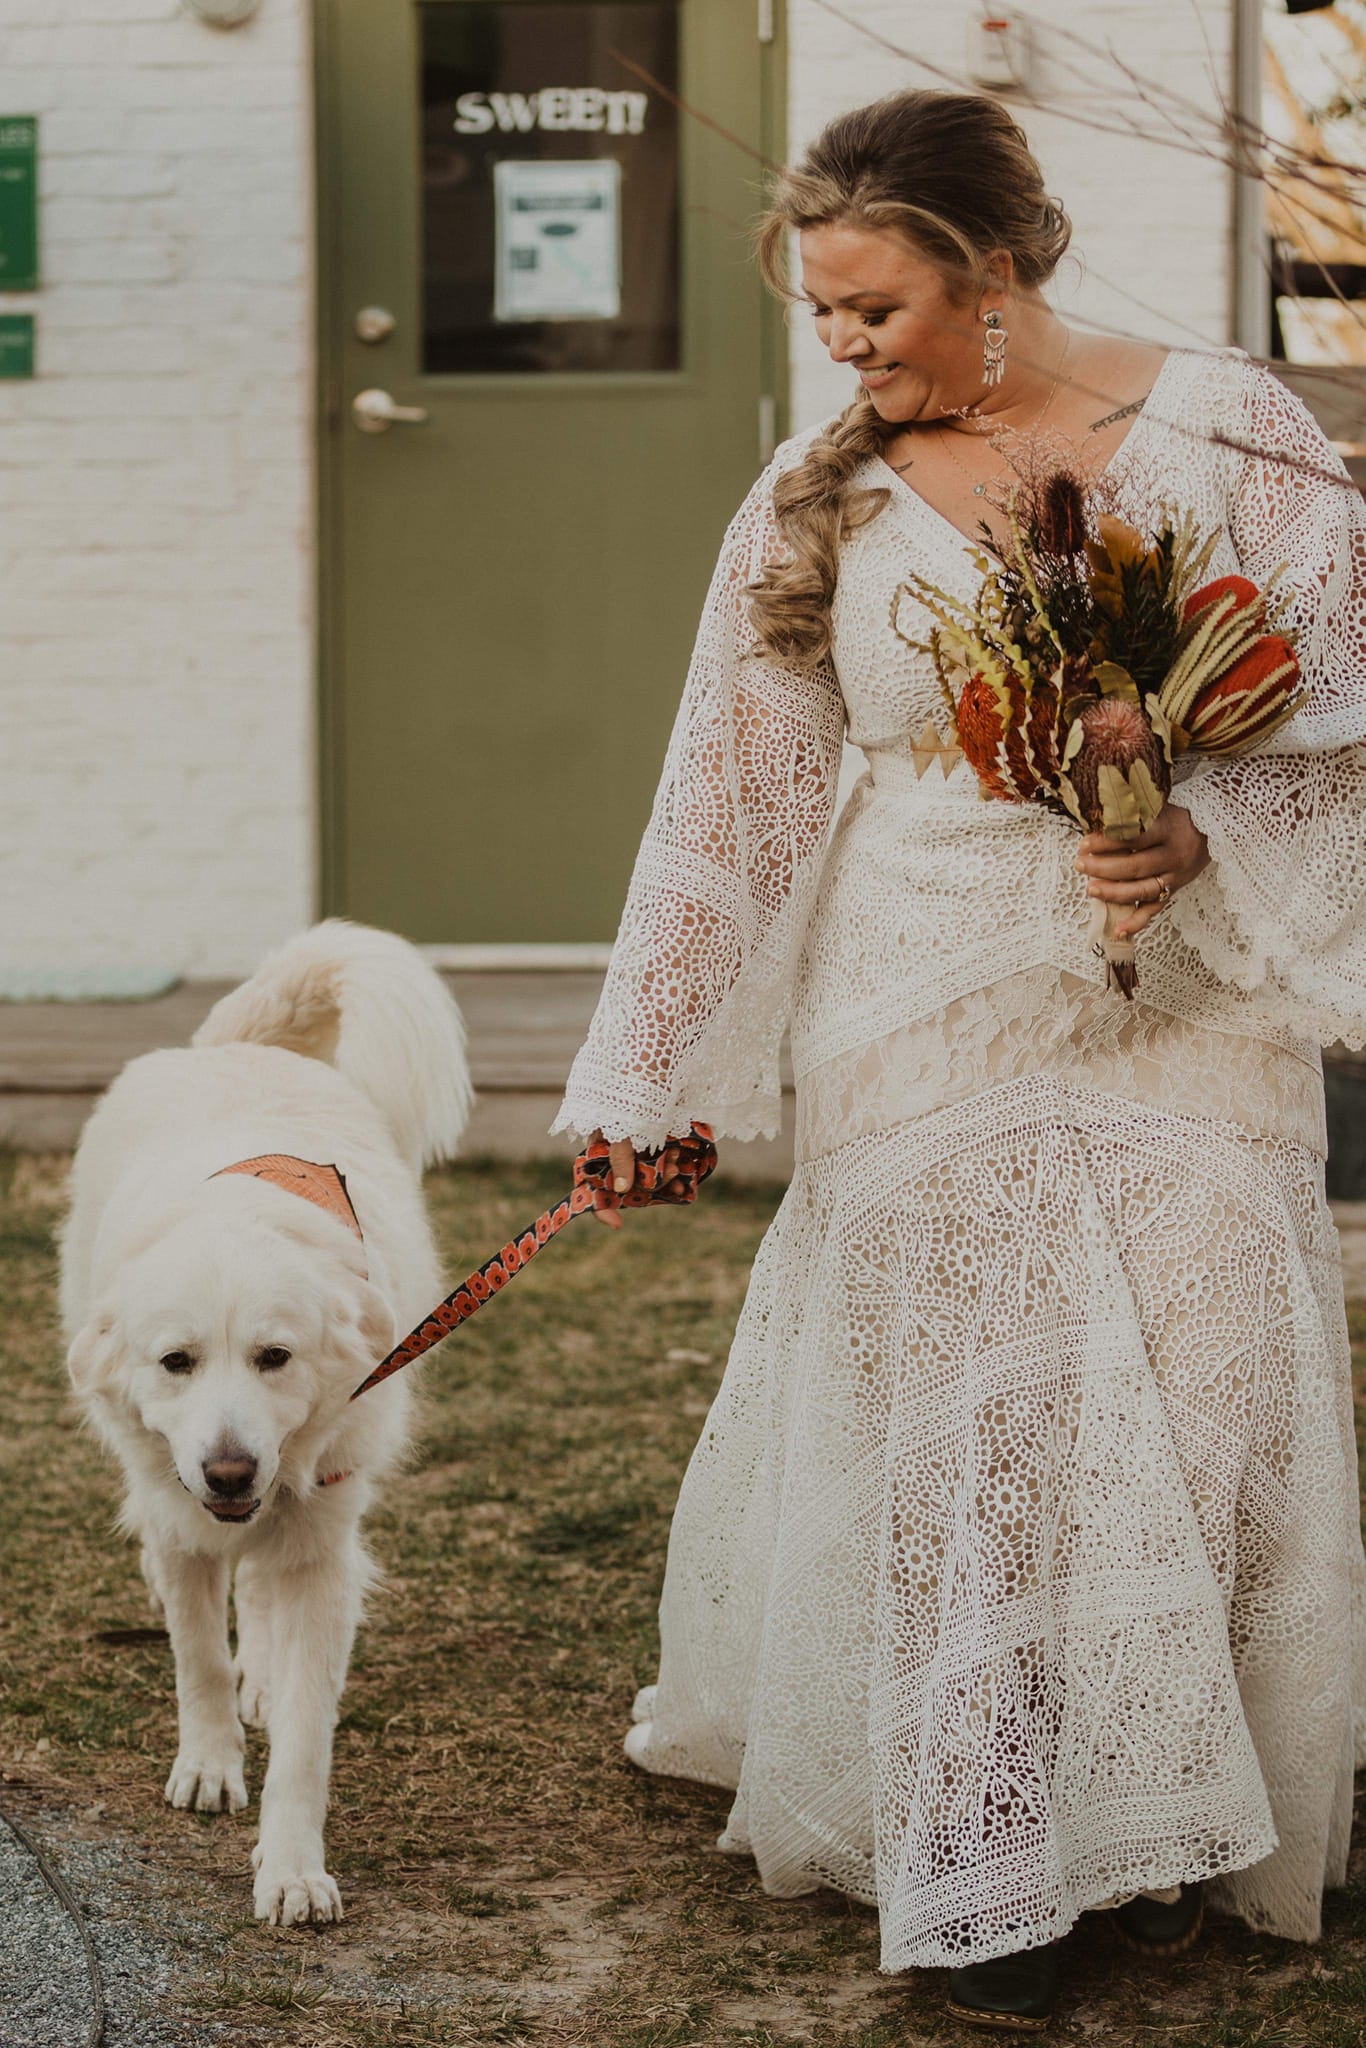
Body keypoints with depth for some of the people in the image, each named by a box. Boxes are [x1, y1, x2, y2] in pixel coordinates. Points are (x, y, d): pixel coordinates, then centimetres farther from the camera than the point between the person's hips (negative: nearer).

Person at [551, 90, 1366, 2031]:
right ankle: (990, 1867, 8)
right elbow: (733, 792, 7)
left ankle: (1177, 1822, 19)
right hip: (931, 999, 1)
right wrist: (648, 1070, 7)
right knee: (966, 1409, 0)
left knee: (1205, 1390, 0)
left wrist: (1200, 831, -20)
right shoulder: (822, 494, 5)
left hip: (1188, 989, -1)